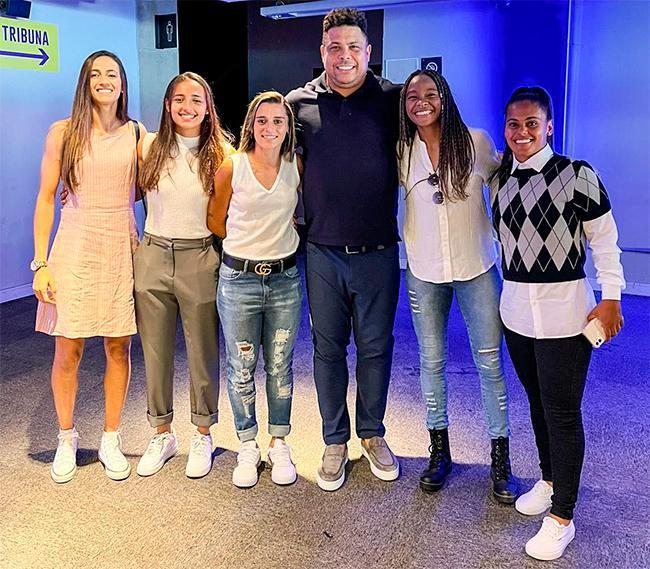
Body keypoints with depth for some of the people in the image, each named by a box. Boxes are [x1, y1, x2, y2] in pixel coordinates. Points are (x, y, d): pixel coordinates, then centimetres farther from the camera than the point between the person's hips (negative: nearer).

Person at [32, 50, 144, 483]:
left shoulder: (136, 134, 7)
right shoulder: (63, 132, 2)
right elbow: (46, 199, 1)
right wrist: (41, 263, -5)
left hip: (122, 248, 2)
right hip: (76, 247, -2)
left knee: (119, 348, 6)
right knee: (68, 350, 3)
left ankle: (111, 439, 21)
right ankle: (66, 439, 22)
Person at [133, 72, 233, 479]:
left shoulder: (221, 153, -3)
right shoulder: (149, 147, 3)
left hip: (200, 259, -2)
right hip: (153, 258, 2)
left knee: (203, 353, 8)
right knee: (155, 352, 11)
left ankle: (203, 437, 27)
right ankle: (163, 434, 30)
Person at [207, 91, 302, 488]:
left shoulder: (297, 167, 1)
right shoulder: (231, 168, -5)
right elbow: (215, 221, 6)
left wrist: (277, 235, 9)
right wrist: (250, 239, 9)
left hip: (285, 279, 2)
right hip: (239, 279, -1)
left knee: (280, 367, 9)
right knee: (241, 369, 6)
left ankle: (279, 445, 25)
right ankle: (247, 448, 23)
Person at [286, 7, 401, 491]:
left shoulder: (392, 100, -1)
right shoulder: (300, 103, 2)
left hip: (378, 252, 0)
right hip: (323, 252, 1)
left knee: (376, 346, 9)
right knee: (328, 347, 10)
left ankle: (372, 435, 29)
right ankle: (335, 442, 26)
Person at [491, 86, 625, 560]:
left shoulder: (578, 175, -9)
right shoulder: (500, 179, 7)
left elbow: (604, 240, -6)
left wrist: (611, 298, -9)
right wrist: (514, 286, 14)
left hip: (564, 310, -5)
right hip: (517, 308, 6)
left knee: (563, 412, -1)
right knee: (537, 401, 18)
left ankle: (562, 518, 10)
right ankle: (548, 481, 37)